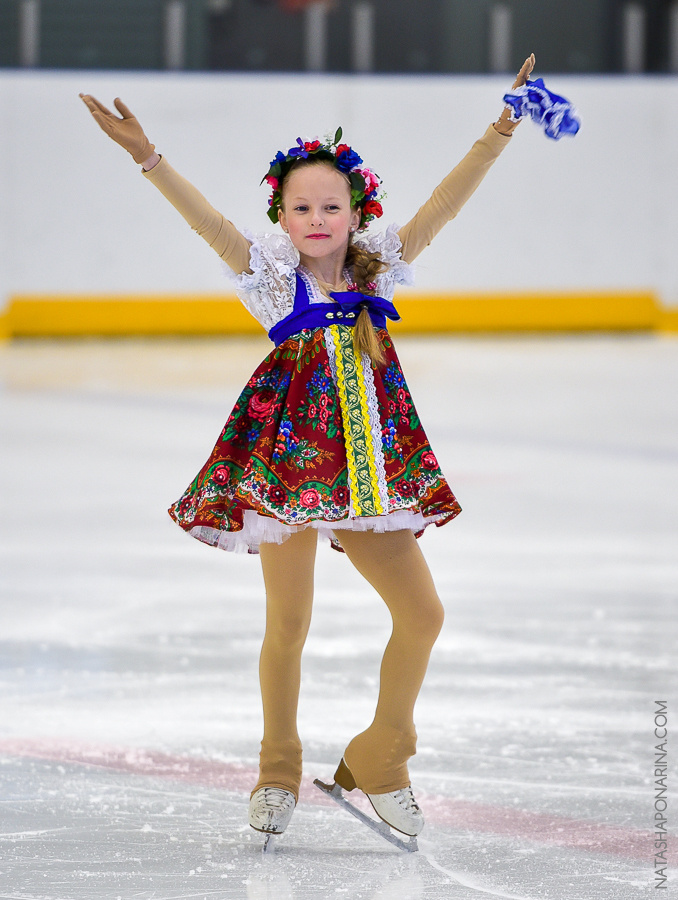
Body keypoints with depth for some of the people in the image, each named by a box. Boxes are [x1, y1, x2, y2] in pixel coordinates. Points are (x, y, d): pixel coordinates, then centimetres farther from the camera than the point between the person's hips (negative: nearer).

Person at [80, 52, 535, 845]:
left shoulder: (377, 270, 5)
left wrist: (501, 131, -9)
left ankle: (379, 761, 19)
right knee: (288, 624, 3)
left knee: (422, 613, 2)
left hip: (369, 469, 3)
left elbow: (442, 208, -1)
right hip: (288, 456, -3)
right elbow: (209, 223, -16)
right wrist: (149, 158, -30)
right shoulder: (274, 276, -3)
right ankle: (278, 772, 20)